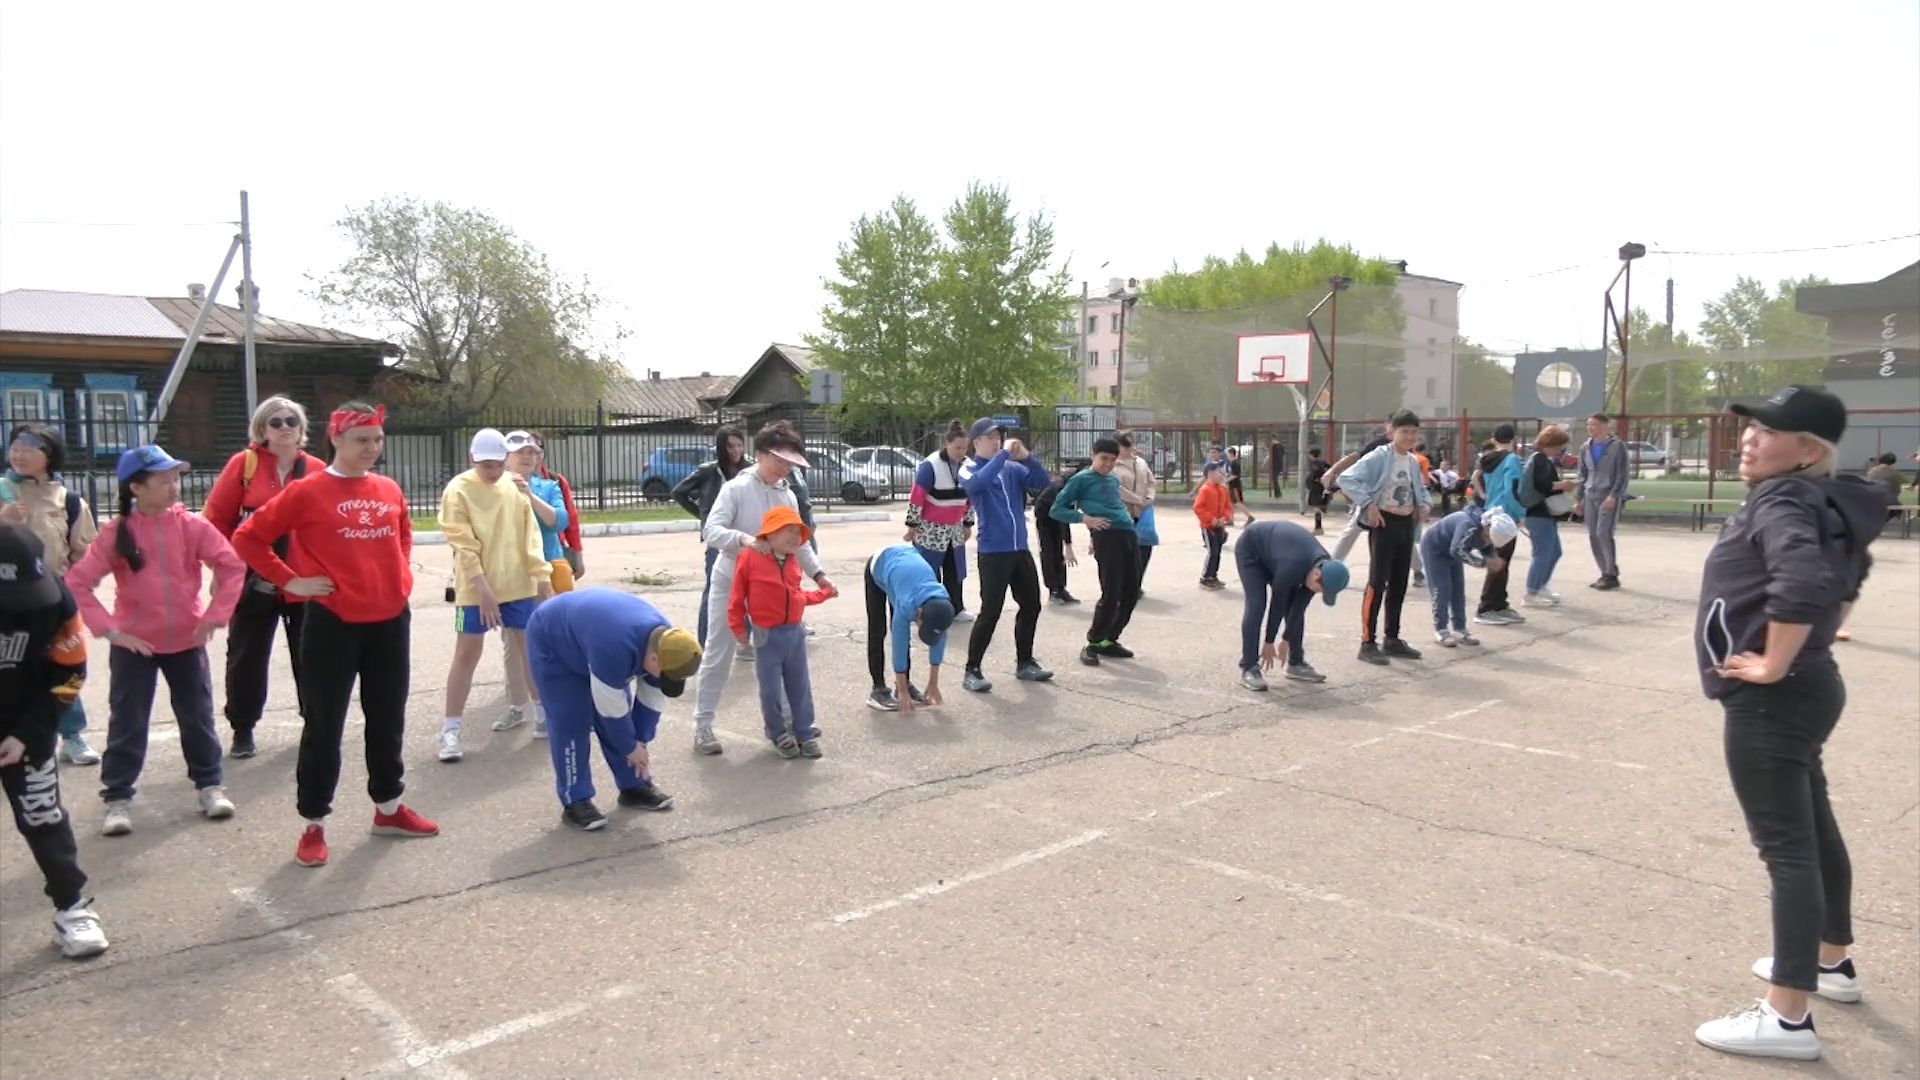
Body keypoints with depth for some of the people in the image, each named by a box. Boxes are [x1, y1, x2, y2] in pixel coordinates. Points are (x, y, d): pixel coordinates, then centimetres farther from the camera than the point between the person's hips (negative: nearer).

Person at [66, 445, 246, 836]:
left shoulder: (192, 525, -8)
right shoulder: (116, 533, -10)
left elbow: (233, 567, -5)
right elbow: (76, 582, -10)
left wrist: (215, 615, -10)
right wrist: (108, 629, -16)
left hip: (186, 641, 1)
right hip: (134, 644, -1)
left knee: (198, 716, 10)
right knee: (126, 722, 4)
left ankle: (210, 785, 22)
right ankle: (118, 798, 14)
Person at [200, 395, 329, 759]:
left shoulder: (316, 469, 0)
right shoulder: (244, 463, -4)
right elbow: (216, 519, -3)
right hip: (254, 582, -1)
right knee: (246, 658, 8)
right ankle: (242, 730, 22)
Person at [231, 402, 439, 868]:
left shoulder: (390, 490, 6)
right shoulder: (307, 492, -8)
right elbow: (247, 537, -5)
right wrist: (290, 581, -9)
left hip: (390, 621, 5)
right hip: (333, 623, -5)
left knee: (388, 719, 16)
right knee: (324, 726, 3)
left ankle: (389, 808, 31)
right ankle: (314, 824, 15)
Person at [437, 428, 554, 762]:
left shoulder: (516, 486, 4)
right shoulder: (458, 490, -9)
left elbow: (530, 534, 7)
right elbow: (464, 545, -14)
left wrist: (542, 576, 1)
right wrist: (483, 588, -19)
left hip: (518, 584, 4)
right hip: (475, 588, -4)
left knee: (530, 647, 13)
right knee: (467, 654, -1)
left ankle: (542, 710, 29)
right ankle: (450, 729, 5)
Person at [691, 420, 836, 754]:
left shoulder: (788, 496, 3)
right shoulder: (736, 488, -14)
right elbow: (711, 530, -23)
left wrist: (817, 574, -2)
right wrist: (743, 539, -40)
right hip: (731, 582, -5)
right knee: (718, 655, 1)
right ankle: (703, 724, 9)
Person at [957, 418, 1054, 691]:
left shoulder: (1013, 468, 10)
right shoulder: (969, 469, -2)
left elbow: (1044, 482, 1)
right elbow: (976, 483, -26)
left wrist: (1026, 457, -12)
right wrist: (1003, 454, -22)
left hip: (1020, 549, 6)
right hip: (993, 552, -6)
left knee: (1031, 605, 13)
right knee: (990, 612, -9)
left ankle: (1025, 663, 28)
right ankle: (972, 671, 1)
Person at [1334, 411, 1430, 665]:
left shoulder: (1413, 462, 11)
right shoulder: (1379, 457, -12)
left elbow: (1420, 489, 27)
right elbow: (1346, 478, -19)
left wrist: (1423, 504, 6)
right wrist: (1368, 504, -22)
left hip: (1406, 524, 7)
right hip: (1384, 522, -7)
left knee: (1399, 584, 12)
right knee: (1377, 582, -8)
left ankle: (1393, 639, 23)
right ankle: (1368, 643, -5)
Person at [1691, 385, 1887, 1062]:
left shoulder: (1781, 499, -18)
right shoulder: (1823, 502, 11)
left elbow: (1804, 581, -36)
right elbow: (1842, 576, 28)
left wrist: (1772, 665, -25)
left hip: (1769, 700, -10)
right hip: (1807, 690, 10)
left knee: (1786, 846, -7)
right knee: (1813, 829, 22)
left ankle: (1788, 1018, -1)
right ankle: (1832, 962, 41)